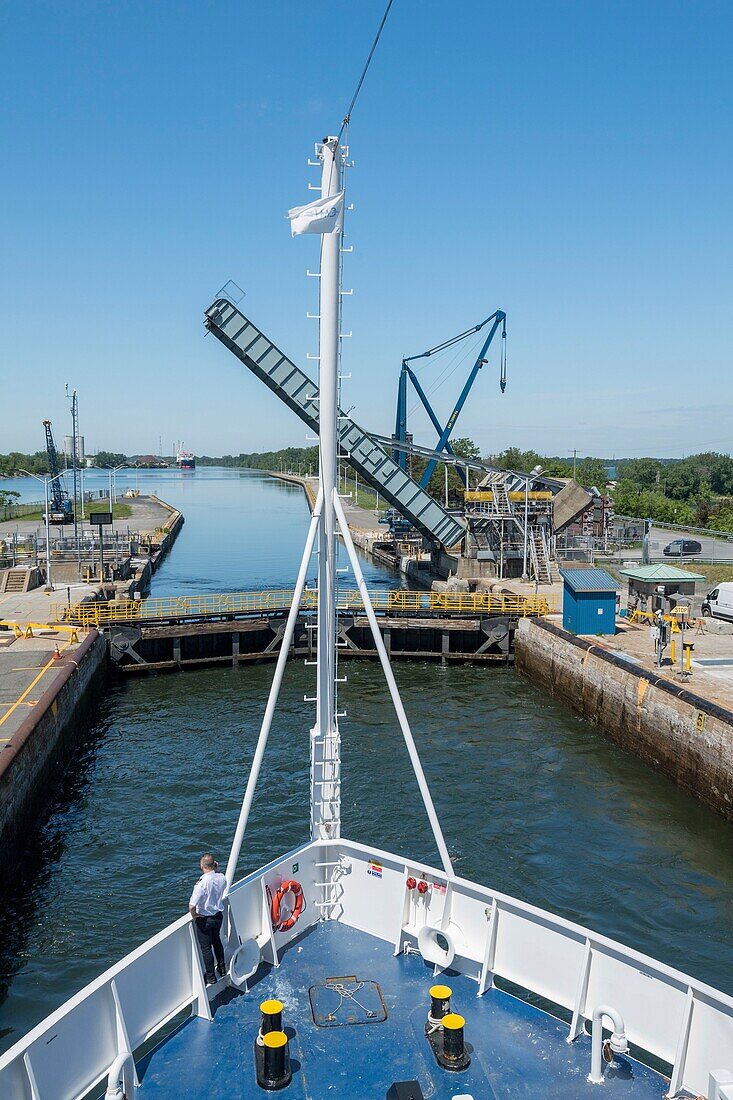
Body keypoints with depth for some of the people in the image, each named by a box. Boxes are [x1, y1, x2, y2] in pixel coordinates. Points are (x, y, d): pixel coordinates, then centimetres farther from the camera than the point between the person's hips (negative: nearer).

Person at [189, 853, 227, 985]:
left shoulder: (202, 883, -31)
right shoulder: (222, 878, -12)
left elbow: (191, 906, -33)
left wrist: (194, 916, -12)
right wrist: (216, 870, 1)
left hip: (204, 919, -6)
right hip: (219, 915, 6)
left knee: (206, 948, 12)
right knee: (217, 942, 28)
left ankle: (211, 978, 24)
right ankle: (222, 969, 42)